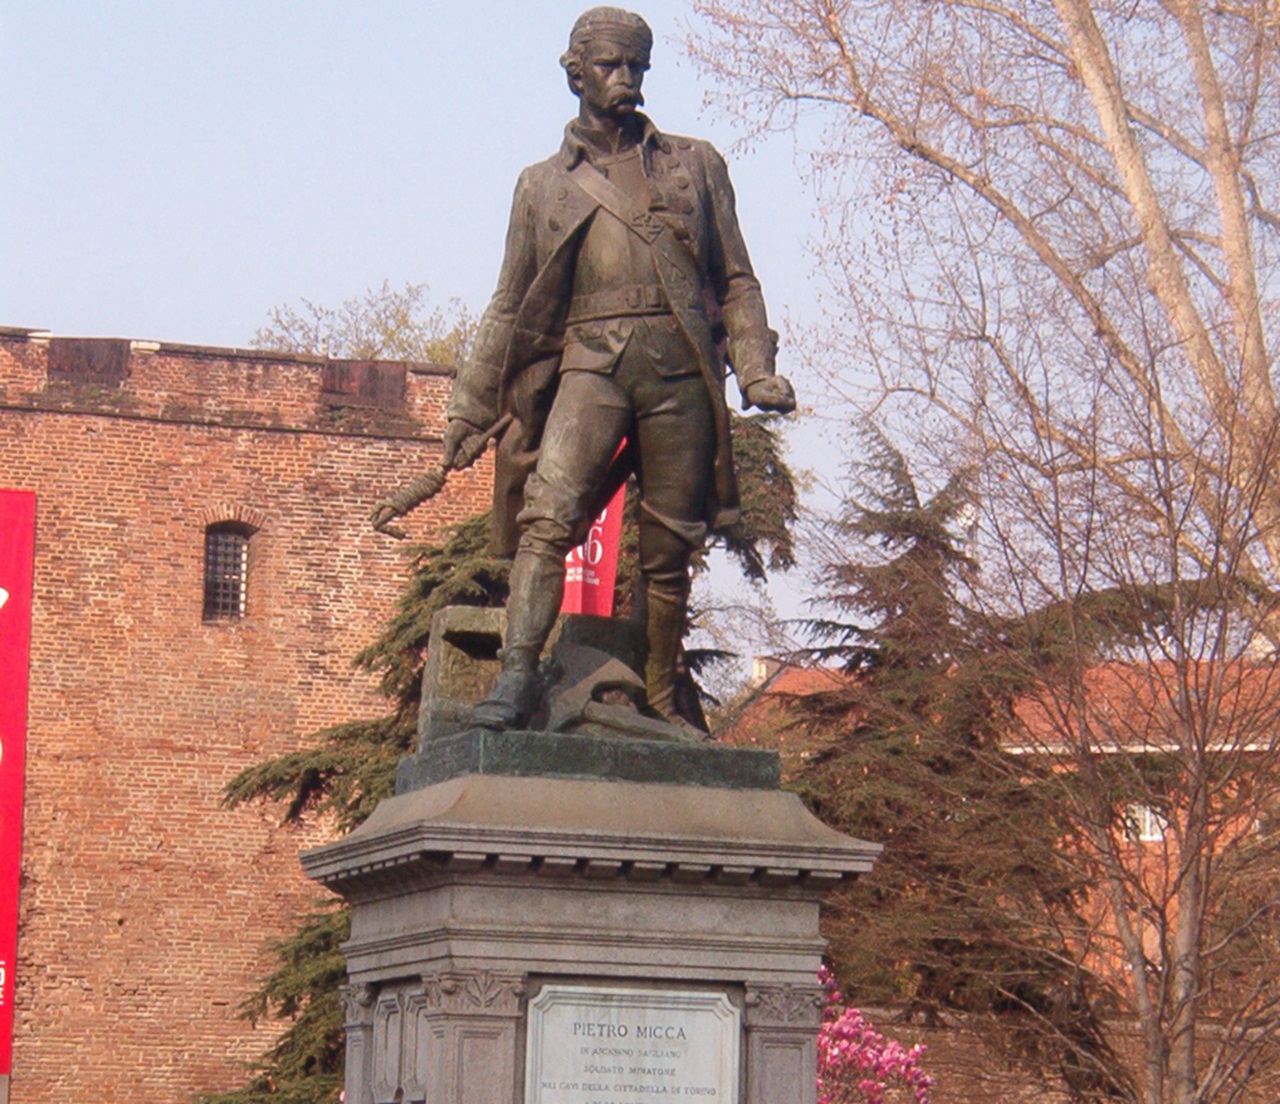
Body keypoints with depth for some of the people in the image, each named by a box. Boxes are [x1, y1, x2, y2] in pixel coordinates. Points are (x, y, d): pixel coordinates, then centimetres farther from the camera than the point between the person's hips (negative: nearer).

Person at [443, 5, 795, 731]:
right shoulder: (544, 185, 18)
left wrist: (757, 370, 2)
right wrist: (470, 407, 15)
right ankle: (518, 678, -29)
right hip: (590, 362, -1)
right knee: (548, 514, -22)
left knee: (669, 548, 2)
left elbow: (737, 281, 17)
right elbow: (512, 307, 20)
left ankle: (661, 700, 14)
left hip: (680, 369, 1)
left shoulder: (695, 165, 19)